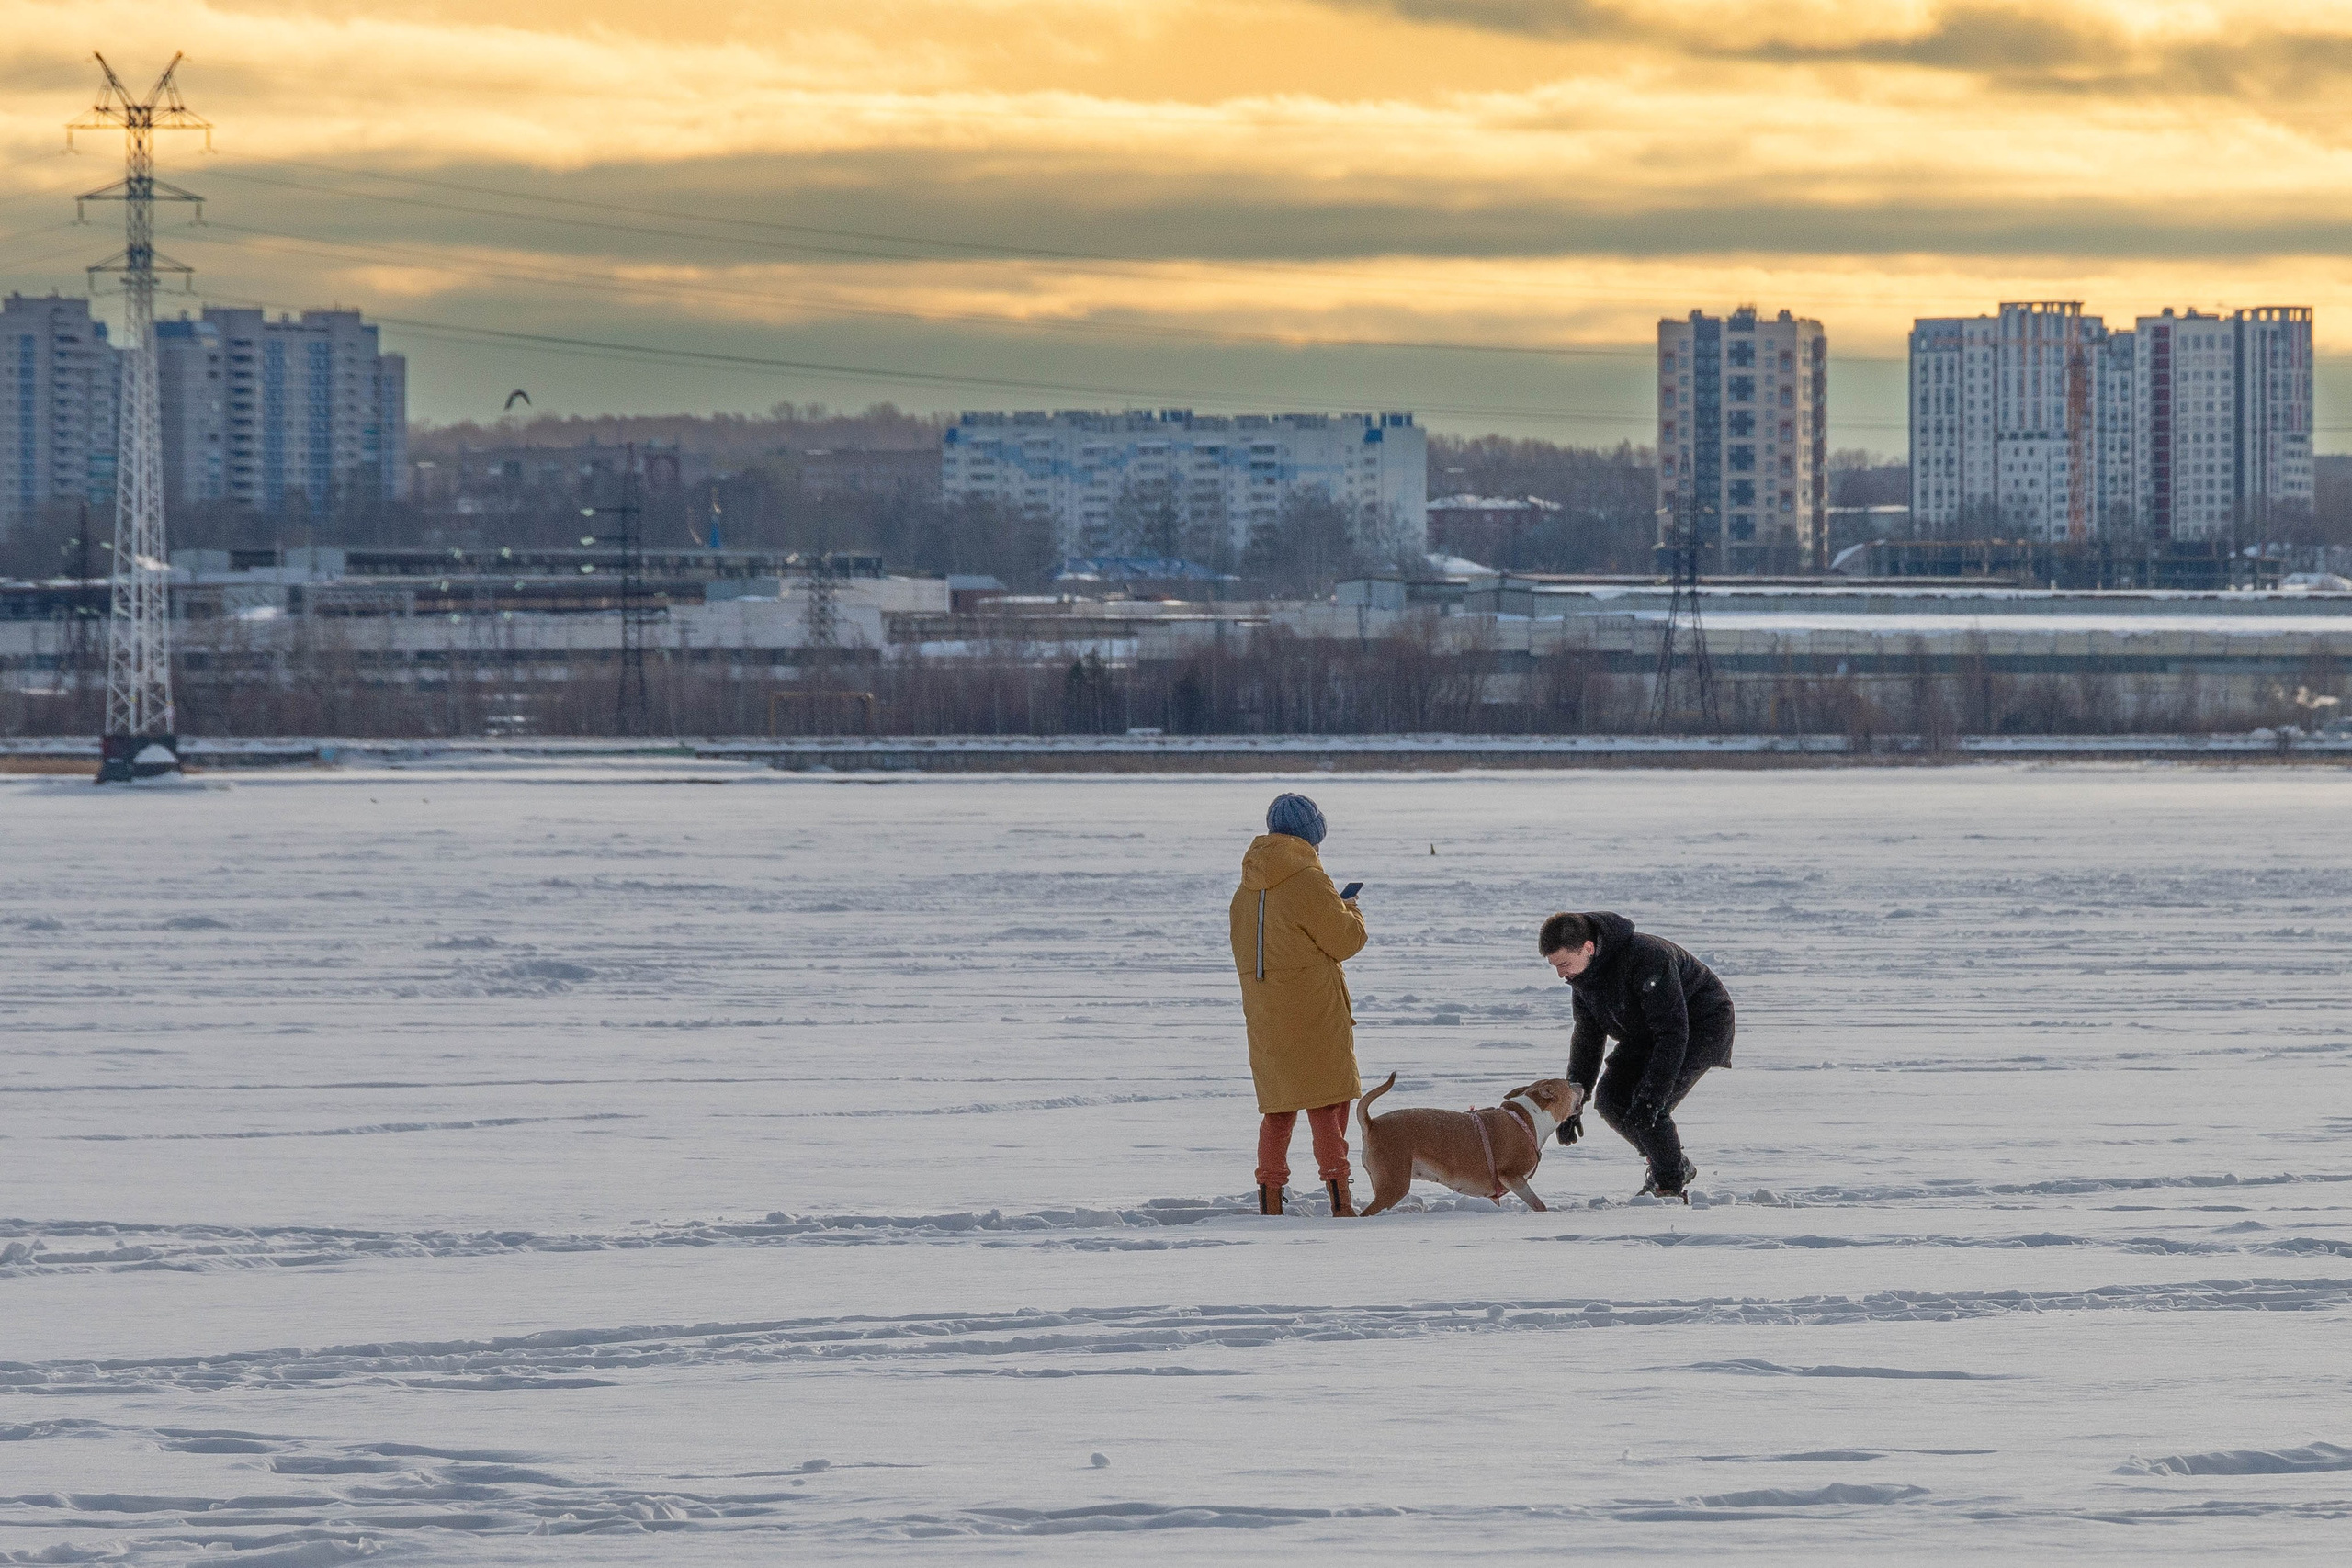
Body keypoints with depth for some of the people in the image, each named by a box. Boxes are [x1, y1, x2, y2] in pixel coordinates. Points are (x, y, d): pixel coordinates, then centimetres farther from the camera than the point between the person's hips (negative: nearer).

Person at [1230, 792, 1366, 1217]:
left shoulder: (1248, 888, 9)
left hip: (1264, 1014, 7)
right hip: (1313, 1014, -7)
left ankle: (1269, 1201, 12)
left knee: (1277, 1109, 13)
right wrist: (1351, 912, 12)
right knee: (1327, 1104, -3)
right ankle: (1339, 1200, -8)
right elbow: (1345, 941, -10)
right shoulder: (1307, 881, -14)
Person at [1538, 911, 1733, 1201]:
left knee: (1648, 1108, -23)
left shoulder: (1647, 957, -36)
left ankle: (1671, 1187, -4)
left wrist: (1650, 1097, -39)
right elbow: (1586, 1036, 5)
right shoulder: (1583, 971, -8)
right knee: (1610, 1099, -2)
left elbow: (1673, 1033, -36)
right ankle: (1678, 1166, 15)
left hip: (1700, 1025, -9)